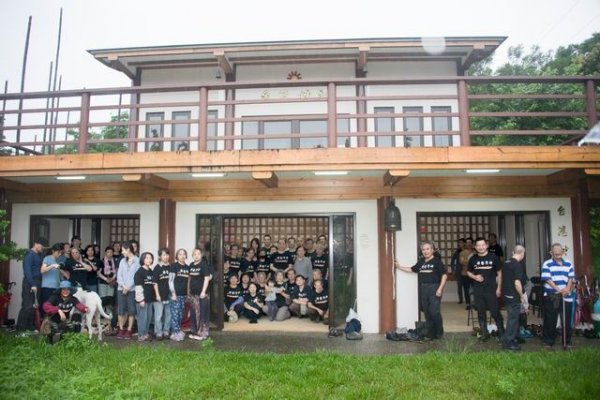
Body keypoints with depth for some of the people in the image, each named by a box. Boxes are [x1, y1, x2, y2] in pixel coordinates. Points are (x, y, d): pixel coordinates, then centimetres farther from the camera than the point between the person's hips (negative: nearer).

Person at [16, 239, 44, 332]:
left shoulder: (38, 255, 16)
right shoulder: (30, 254, -8)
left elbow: (40, 269, 12)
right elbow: (27, 270, -16)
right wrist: (32, 284, -21)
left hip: (37, 283, 8)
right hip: (30, 283, -8)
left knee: (34, 306, 10)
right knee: (27, 306, -6)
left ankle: (31, 327, 17)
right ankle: (21, 328, 1)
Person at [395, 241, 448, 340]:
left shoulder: (437, 261, -5)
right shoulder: (421, 262, 13)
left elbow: (444, 275, -7)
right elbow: (411, 269, 26)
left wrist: (440, 288, -14)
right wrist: (399, 267, 23)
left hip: (434, 288, -6)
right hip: (423, 289, 6)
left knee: (435, 312, -9)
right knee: (427, 313, 10)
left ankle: (439, 333, 9)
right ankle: (430, 334, 20)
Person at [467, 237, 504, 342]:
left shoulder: (493, 257, -2)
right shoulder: (473, 259, 5)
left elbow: (499, 273, 3)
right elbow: (468, 272, 16)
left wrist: (499, 288, -2)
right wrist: (474, 277, -6)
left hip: (491, 289, -3)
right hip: (478, 290, 3)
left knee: (495, 312, -3)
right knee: (481, 313, 8)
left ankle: (502, 333, 12)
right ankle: (484, 333, 19)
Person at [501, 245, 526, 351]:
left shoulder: (506, 263, 8)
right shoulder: (518, 265, -19)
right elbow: (517, 283, -25)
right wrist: (522, 296, -11)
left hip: (506, 294, 8)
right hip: (514, 297, -8)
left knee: (512, 317, 20)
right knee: (513, 319, 0)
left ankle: (514, 337, 33)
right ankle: (508, 342, 6)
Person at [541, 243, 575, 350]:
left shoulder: (569, 264, 8)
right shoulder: (547, 264, -4)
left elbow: (571, 278, 5)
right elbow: (547, 279, -11)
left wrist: (568, 288, -13)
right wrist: (558, 289, -21)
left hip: (566, 296, 3)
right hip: (551, 297, -3)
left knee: (566, 320, 8)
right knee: (550, 320, 3)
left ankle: (567, 341, 21)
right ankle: (548, 341, 13)